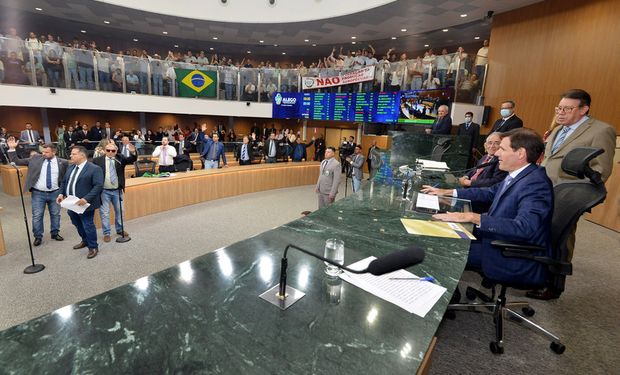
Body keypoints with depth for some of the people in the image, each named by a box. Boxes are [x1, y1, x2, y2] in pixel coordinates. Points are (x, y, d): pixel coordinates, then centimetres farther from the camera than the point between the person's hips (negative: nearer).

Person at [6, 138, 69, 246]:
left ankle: (55, 233, 29)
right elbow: (17, 161, 4)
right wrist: (12, 148, -4)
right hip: (38, 193, 1)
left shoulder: (62, 162, -5)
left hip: (55, 193, 0)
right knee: (37, 216, 5)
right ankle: (38, 237, 19)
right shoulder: (35, 158, 0)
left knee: (55, 214, 12)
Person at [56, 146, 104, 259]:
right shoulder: (70, 168, 11)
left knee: (88, 226, 2)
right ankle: (85, 241, 42)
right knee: (78, 224, 21)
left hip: (84, 205, -8)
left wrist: (86, 199, -28)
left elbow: (98, 186, -21)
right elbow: (64, 182, 19)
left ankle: (93, 247, 17)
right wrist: (61, 193, 1)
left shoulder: (94, 169, -15)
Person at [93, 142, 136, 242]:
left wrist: (133, 152, -36)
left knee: (119, 211, 15)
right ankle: (106, 233, 16)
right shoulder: (97, 160, -5)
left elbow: (132, 159, -14)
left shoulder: (120, 158, -1)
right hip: (104, 191, -2)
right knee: (104, 213, 4)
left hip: (117, 190, 2)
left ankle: (120, 230, 32)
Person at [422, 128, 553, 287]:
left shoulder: (535, 184, -24)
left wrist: (473, 217, -38)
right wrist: (447, 192, 14)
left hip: (519, 263, -8)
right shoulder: (519, 175, 3)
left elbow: (524, 228, -36)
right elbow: (490, 193, 17)